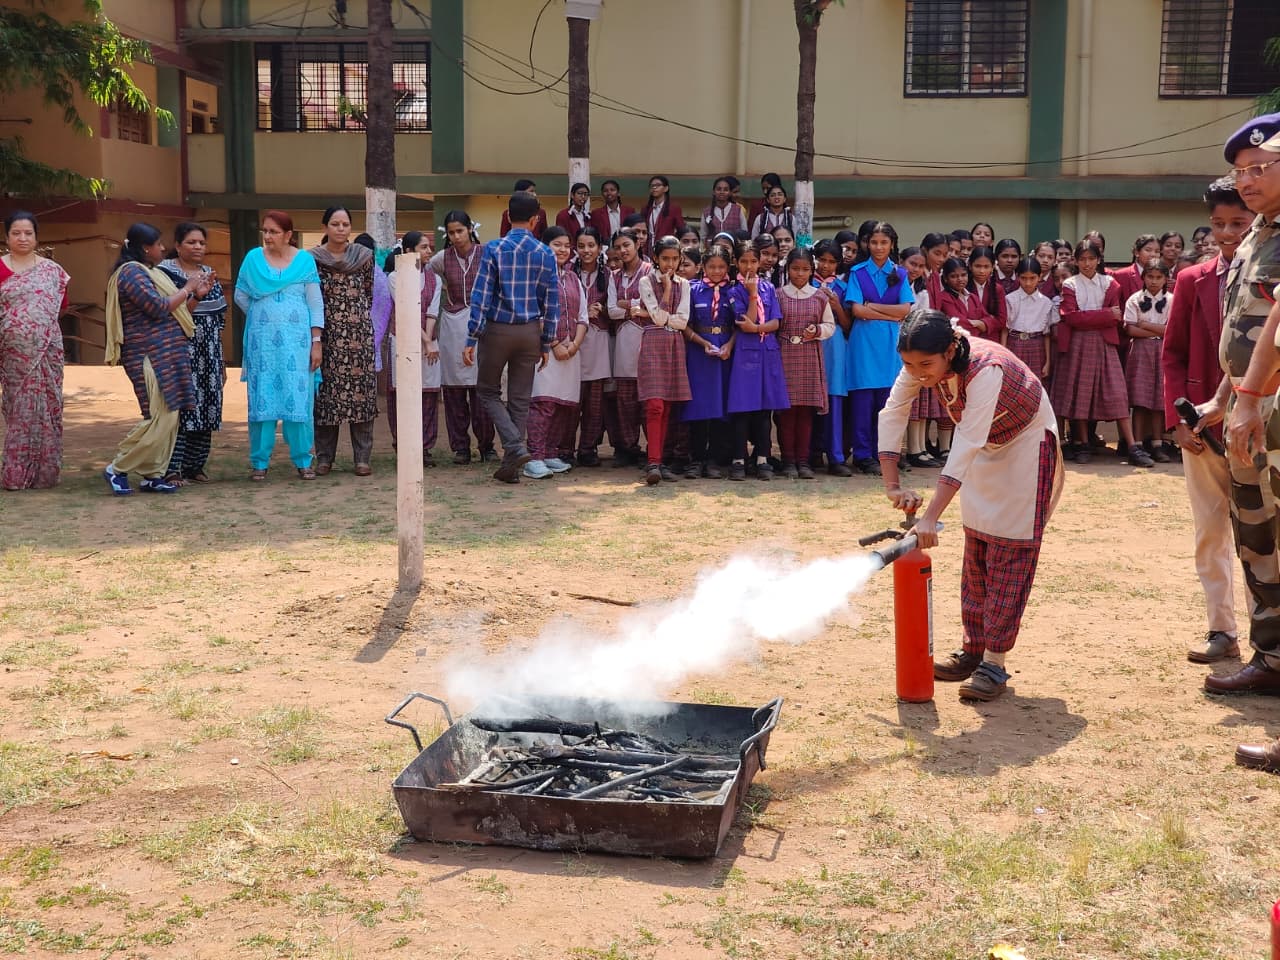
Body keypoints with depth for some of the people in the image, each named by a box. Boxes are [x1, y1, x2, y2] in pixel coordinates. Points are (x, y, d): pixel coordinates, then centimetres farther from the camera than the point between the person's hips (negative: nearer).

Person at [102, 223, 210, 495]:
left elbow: (176, 311, 24)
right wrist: (187, 289, -7)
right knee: (160, 419, -13)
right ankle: (117, 469, -3)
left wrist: (196, 295, 12)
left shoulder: (150, 273, 20)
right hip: (151, 357, -10)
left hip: (166, 356, 10)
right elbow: (159, 308, -19)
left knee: (169, 419, 7)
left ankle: (153, 475, 12)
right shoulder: (132, 272, -11)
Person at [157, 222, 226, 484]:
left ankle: (194, 467, 13)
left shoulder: (209, 274, 16)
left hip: (209, 355, 6)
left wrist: (221, 362, 20)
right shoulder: (166, 273, -4)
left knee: (206, 411, 5)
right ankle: (172, 469, -8)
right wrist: (197, 295, -24)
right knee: (179, 409, -11)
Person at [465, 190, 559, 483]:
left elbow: (481, 297, -10)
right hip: (530, 332, 3)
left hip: (497, 330, -3)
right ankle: (511, 466, 12)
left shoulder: (494, 249, -8)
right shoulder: (545, 255, 0)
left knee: (488, 391, 13)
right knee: (520, 399, 9)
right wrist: (546, 344, 11)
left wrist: (471, 340, -6)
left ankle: (515, 445, -7)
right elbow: (552, 303, 2)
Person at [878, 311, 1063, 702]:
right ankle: (973, 650, 18)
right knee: (976, 548, 9)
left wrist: (931, 517, -47)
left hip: (1027, 442, -7)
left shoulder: (986, 370, -38)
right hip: (986, 446, 7)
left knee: (1009, 552, -8)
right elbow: (892, 415, -16)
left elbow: (966, 446, -42)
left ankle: (994, 663, -5)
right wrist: (893, 486, -26)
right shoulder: (923, 363, -19)